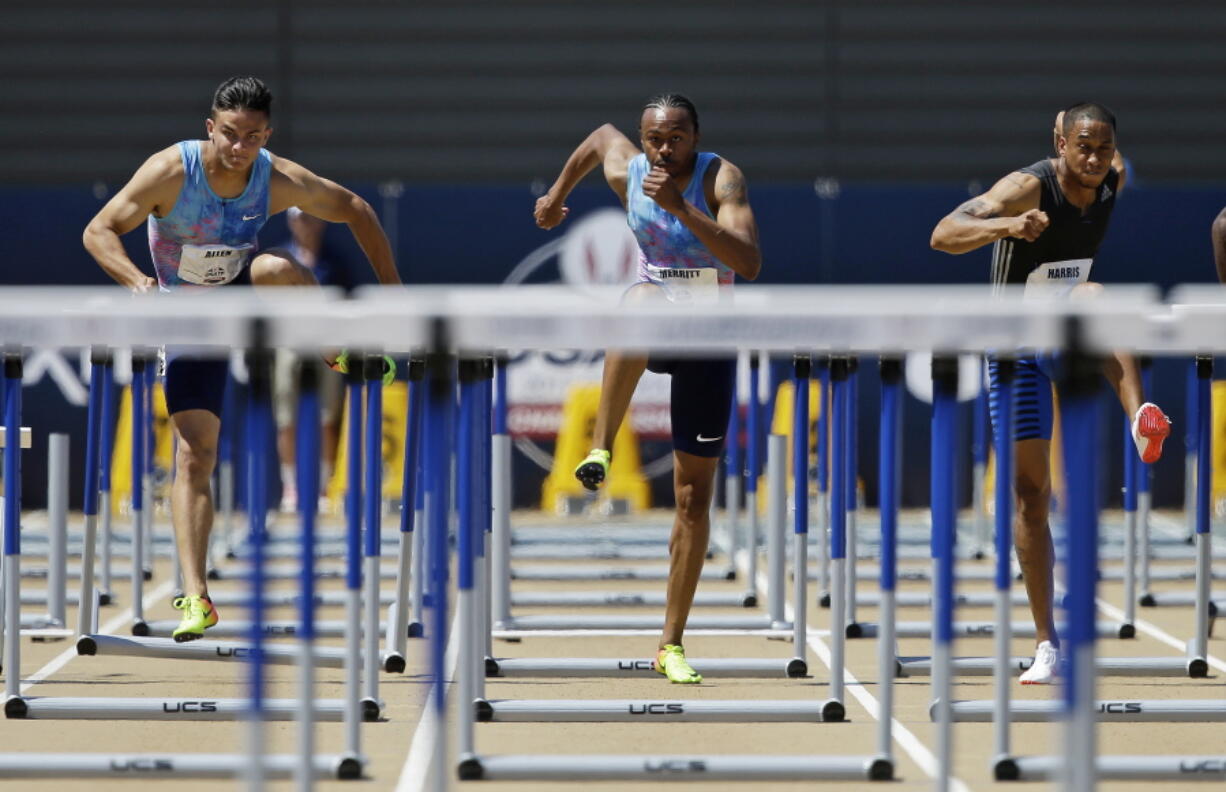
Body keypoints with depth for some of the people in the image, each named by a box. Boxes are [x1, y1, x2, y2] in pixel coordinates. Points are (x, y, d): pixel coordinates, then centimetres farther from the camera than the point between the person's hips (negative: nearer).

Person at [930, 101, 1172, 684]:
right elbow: (943, 235, -39)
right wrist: (1007, 226, -53)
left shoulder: (1112, 186, -6)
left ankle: (1142, 421, -50)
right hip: (1017, 346, -3)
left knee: (1096, 297, -33)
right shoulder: (1029, 187, -22)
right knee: (1030, 491, -4)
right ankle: (1047, 644, 1)